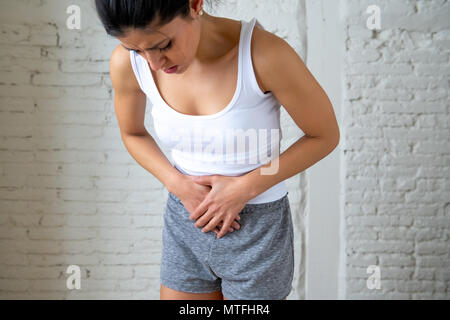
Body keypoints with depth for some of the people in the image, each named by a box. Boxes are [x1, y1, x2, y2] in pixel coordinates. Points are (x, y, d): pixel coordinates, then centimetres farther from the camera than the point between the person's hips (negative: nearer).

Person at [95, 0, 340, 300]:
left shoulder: (265, 53, -27)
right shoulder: (127, 62, -15)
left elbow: (326, 135, -12)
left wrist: (243, 188, -19)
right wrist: (177, 184, -11)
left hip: (258, 229, -3)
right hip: (186, 224, 4)